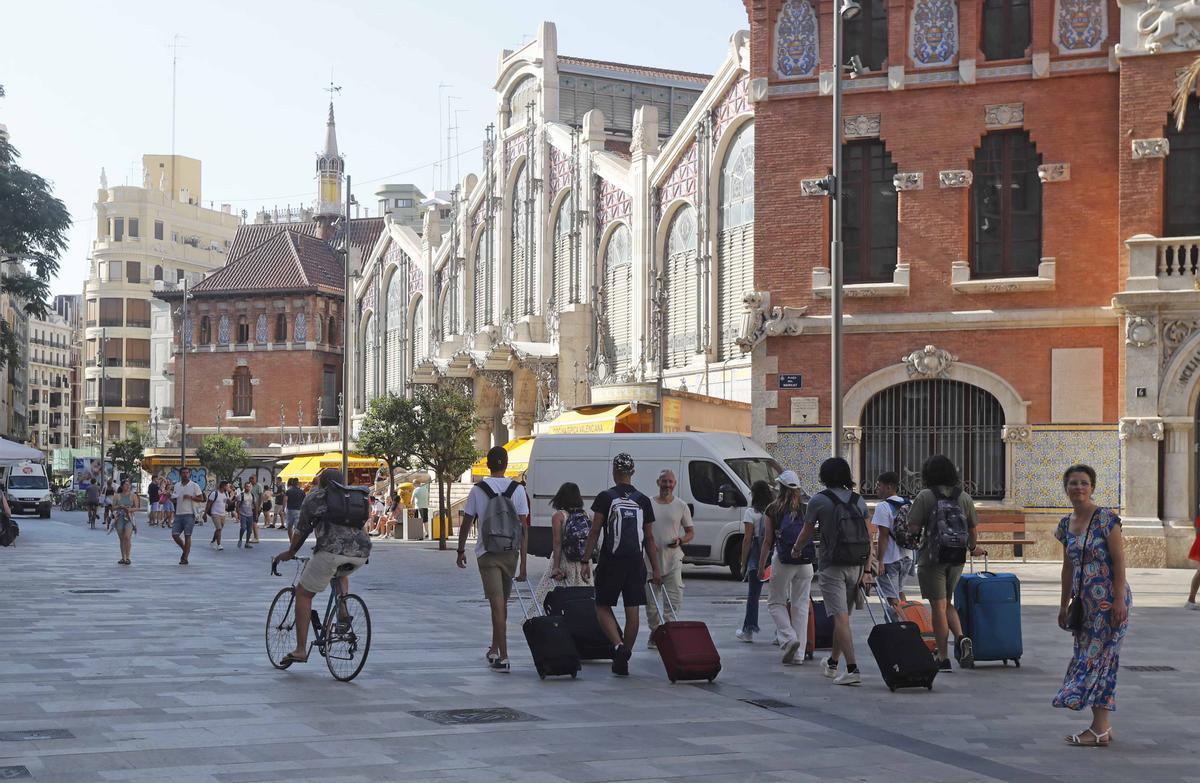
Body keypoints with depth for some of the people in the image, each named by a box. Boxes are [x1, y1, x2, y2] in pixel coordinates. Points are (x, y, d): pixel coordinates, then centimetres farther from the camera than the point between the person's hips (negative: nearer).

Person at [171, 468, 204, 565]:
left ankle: (185, 558, 1)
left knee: (187, 536, -4)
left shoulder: (194, 486, -1)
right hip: (178, 514, 5)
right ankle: (185, 550, 23)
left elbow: (201, 499, -3)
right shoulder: (177, 486, 14)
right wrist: (172, 498, 2)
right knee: (174, 534, -1)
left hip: (189, 514, -5)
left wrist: (190, 497, -16)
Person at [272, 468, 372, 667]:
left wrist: (290, 552, 25)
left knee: (303, 593, 9)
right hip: (362, 553, 6)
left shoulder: (315, 497, 11)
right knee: (340, 573, 39)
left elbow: (302, 529, 10)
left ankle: (300, 650, 4)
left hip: (332, 551, -6)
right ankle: (343, 612, 18)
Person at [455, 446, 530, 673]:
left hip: (487, 554, -2)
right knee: (502, 603, 17)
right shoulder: (517, 490, -1)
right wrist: (523, 563, -1)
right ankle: (494, 650, 30)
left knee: (497, 605, -6)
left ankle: (502, 657, -13)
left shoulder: (478, 490, -2)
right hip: (510, 554, 2)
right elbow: (524, 528, -4)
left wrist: (461, 550, 17)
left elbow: (466, 524, 3)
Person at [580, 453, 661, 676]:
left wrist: (586, 561, -3)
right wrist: (655, 569, 12)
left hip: (611, 561, -3)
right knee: (632, 610, 7)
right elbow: (649, 538, 9)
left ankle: (618, 646, -15)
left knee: (603, 606, 8)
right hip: (636, 562, 3)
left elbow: (594, 532, -7)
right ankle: (623, 660, 10)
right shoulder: (643, 501, 7)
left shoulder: (605, 497, -3)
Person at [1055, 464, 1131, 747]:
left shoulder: (1106, 519, -11)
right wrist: (1063, 605, 17)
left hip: (1108, 600, -7)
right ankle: (1103, 726, 14)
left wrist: (1119, 600, -19)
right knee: (1088, 657, 7)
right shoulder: (1066, 523, 10)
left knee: (1098, 657, -8)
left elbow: (1119, 560, -13)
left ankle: (1099, 729, -4)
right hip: (1086, 602, 8)